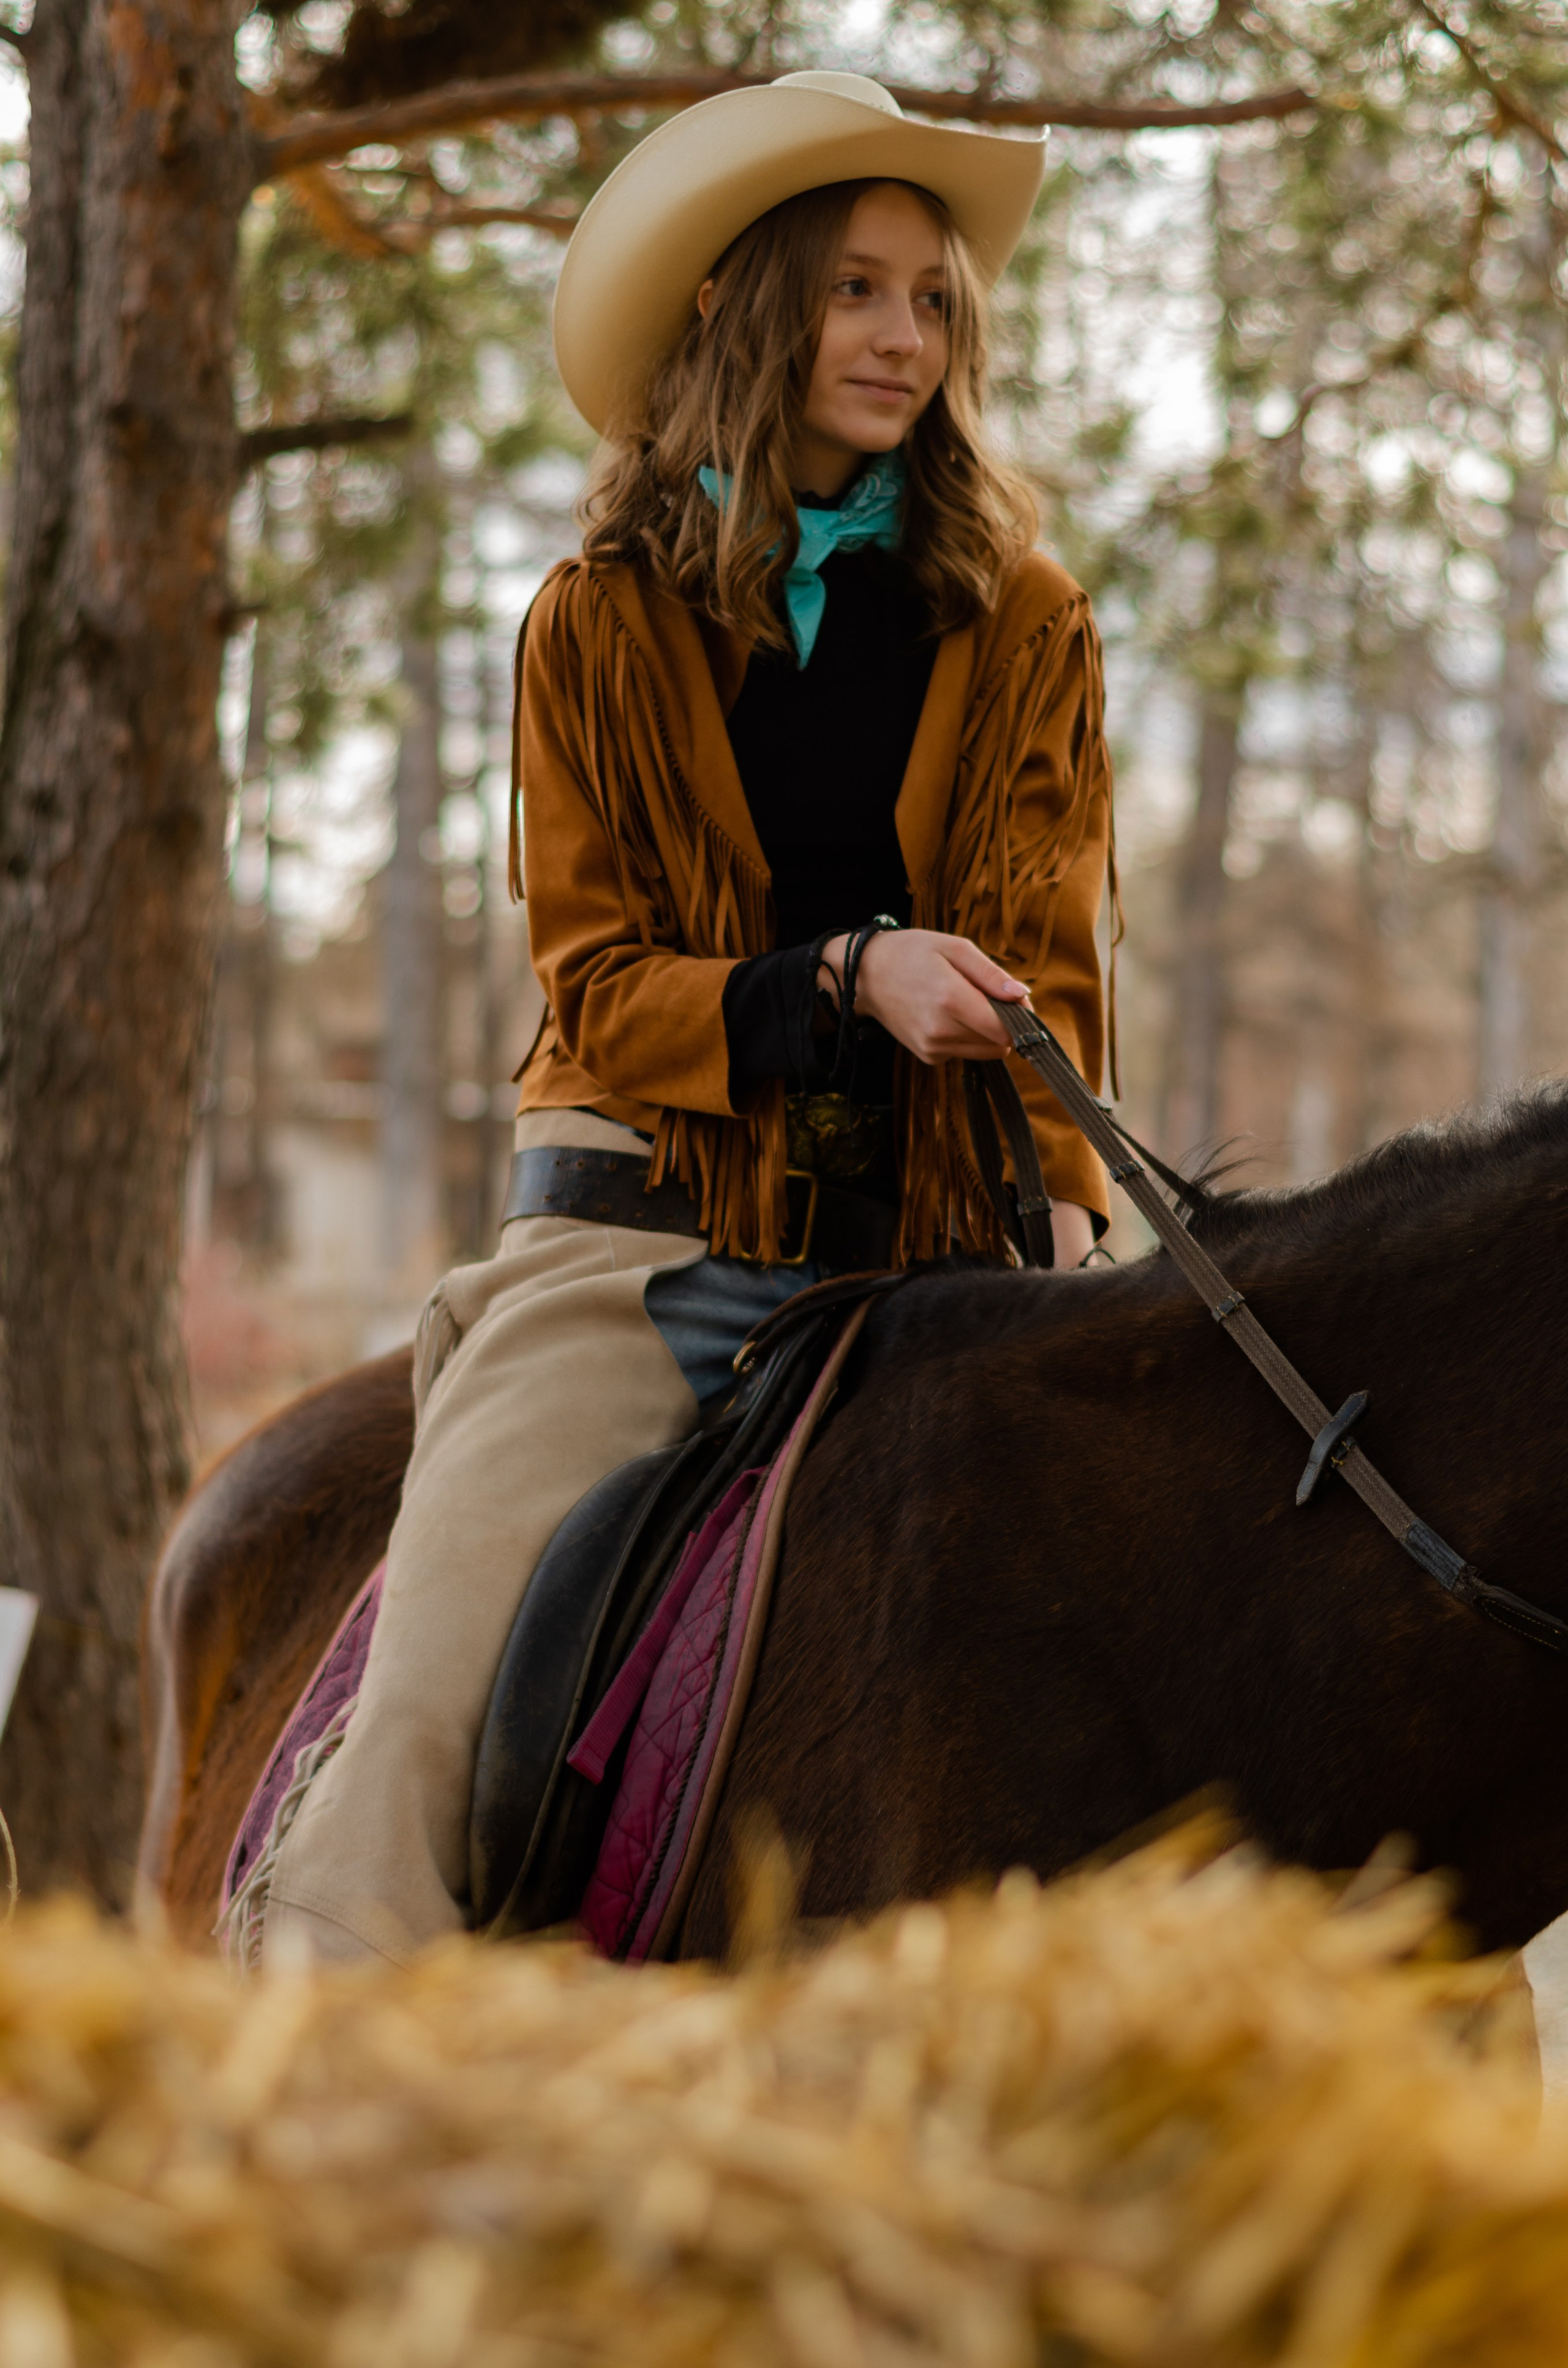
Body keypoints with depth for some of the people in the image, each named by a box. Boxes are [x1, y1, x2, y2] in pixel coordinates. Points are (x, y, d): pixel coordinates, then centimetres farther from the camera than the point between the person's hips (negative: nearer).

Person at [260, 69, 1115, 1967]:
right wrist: (841, 979, -17)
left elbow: (1044, 958, 1)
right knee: (436, 1688, -18)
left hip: (913, 1235, 1)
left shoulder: (1026, 625, 8)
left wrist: (1058, 1208, -18)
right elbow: (595, 988, 1)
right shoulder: (601, 627, 6)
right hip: (643, 1215, -1)